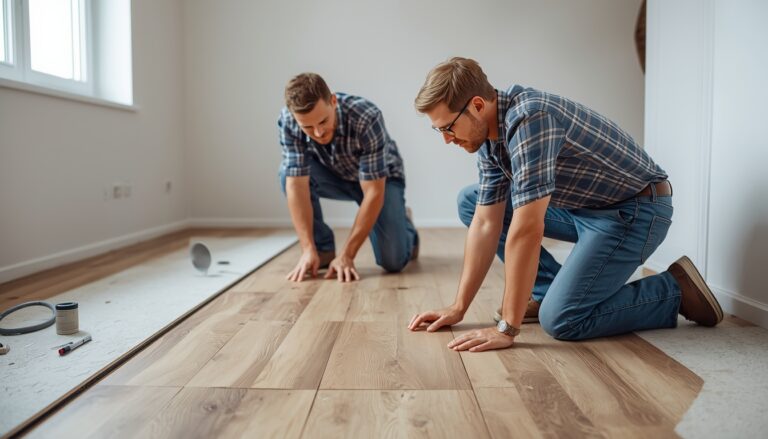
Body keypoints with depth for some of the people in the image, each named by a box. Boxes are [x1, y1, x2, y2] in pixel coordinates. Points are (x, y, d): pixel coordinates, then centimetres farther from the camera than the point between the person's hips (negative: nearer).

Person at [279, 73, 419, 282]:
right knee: (289, 173, -28)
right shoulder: (288, 121, -28)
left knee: (392, 260, -21)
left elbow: (374, 193, -34)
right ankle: (322, 250, -8)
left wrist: (346, 255, -34)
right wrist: (308, 249, -35)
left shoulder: (366, 118, -37)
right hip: (336, 175, 3)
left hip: (380, 178, -3)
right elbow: (296, 185, -29)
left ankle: (405, 230, 16)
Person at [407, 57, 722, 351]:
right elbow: (485, 224, 0)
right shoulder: (488, 135, -3)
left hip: (635, 210, -8)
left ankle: (674, 292, 2)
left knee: (559, 319, -21)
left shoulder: (529, 119, -31)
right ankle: (547, 289, 8)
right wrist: (458, 308, 0)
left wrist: (507, 329, -29)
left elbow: (527, 231, -35)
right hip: (581, 205, 9)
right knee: (470, 202, 4)